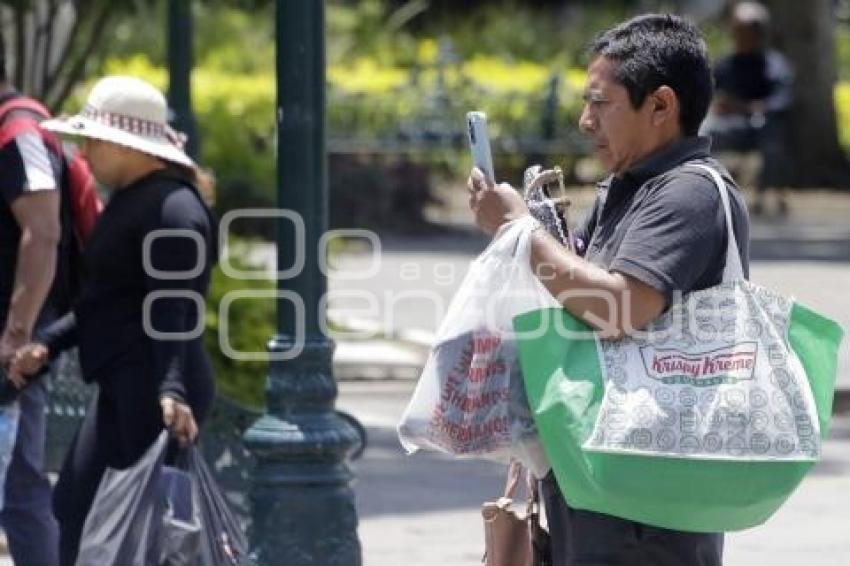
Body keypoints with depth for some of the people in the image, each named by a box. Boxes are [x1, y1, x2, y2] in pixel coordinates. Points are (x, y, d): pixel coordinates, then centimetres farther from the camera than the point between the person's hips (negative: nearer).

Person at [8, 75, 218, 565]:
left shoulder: (172, 208, -15)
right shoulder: (129, 201, 18)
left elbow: (175, 311, -24)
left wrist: (171, 389, -34)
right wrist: (48, 344, 13)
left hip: (153, 394, -11)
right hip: (122, 390, 11)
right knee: (72, 504, 12)